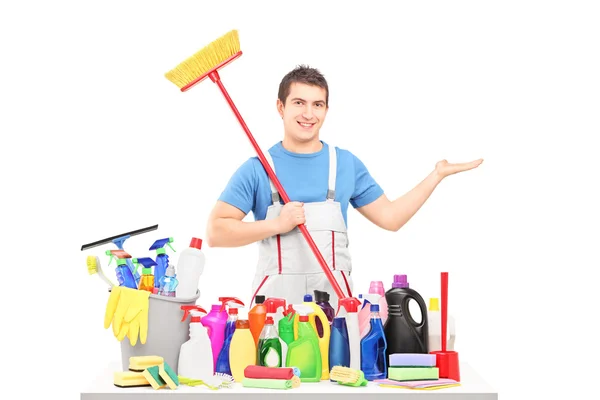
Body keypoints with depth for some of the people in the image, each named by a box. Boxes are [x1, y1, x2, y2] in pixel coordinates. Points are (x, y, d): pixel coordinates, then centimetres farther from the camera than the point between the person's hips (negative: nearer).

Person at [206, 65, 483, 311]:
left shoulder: (346, 164, 7)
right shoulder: (258, 169, -2)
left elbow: (389, 217, 11)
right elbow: (216, 232, -7)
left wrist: (437, 174, 9)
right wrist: (277, 224, -16)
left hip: (335, 298, 2)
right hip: (275, 300, -2)